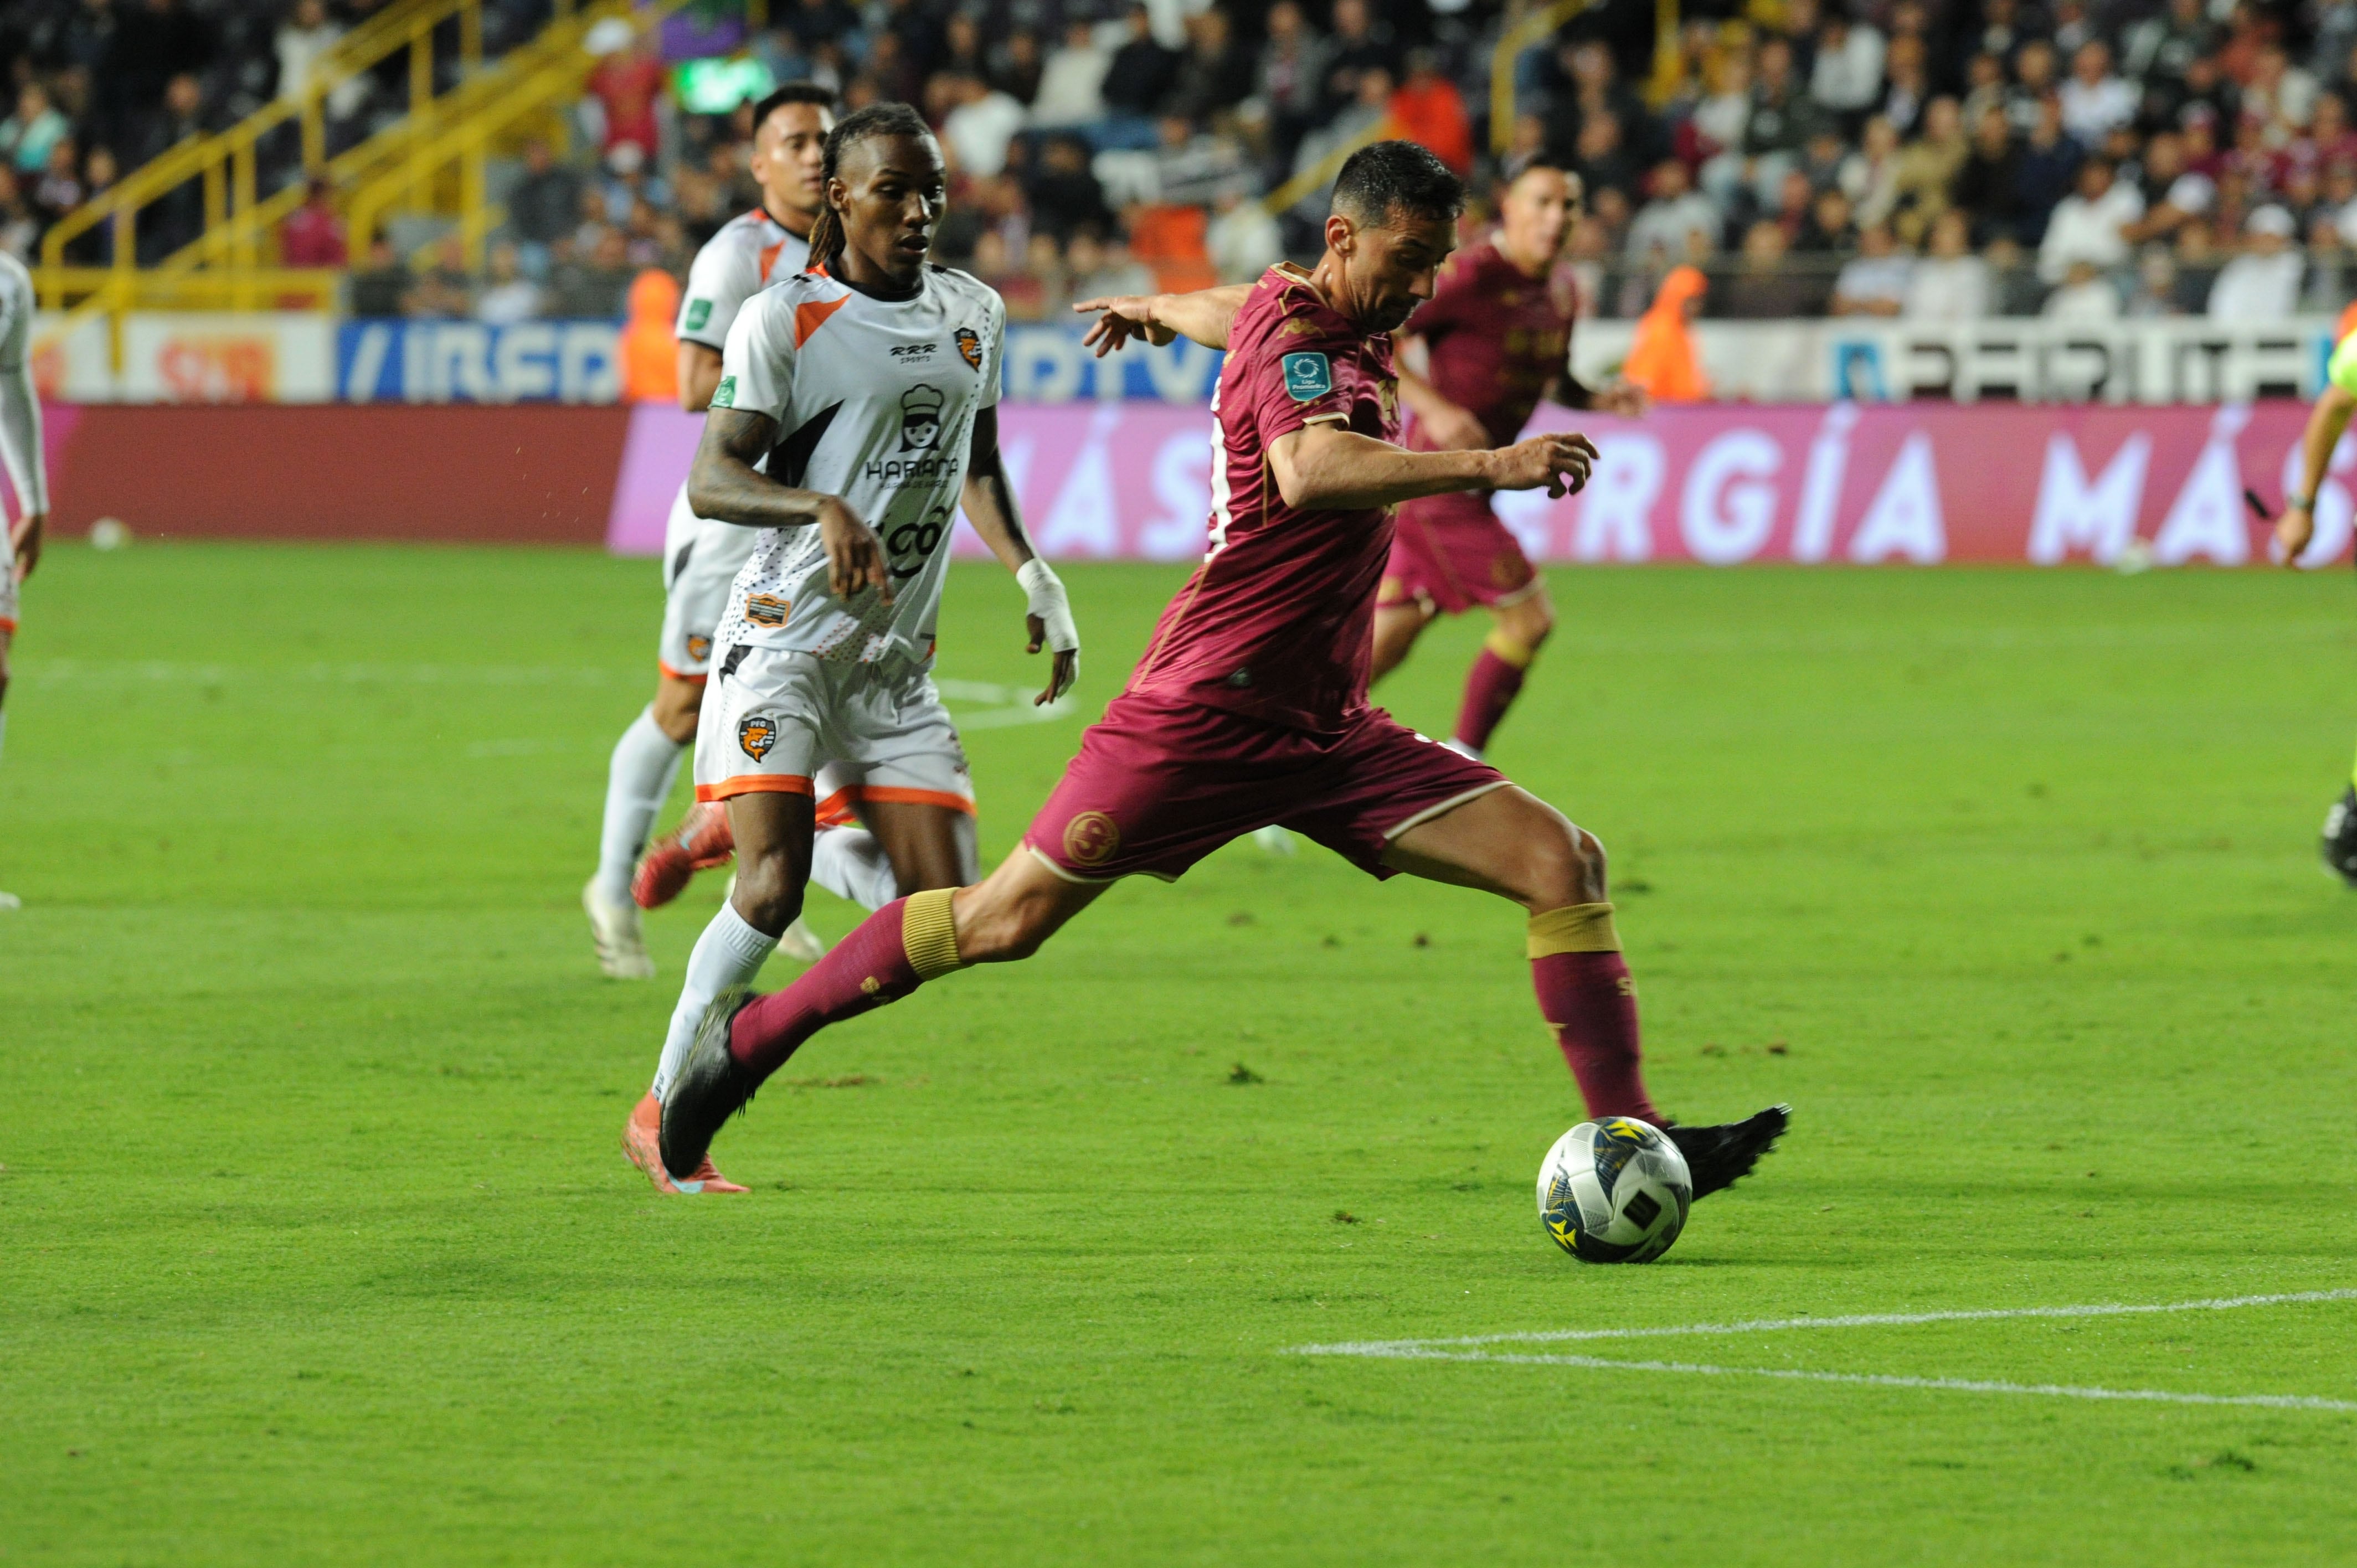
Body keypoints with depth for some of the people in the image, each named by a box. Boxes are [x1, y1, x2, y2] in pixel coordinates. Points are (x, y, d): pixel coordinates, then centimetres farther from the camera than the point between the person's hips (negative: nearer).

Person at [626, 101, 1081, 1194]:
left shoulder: (974, 315, 12)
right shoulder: (783, 321, -7)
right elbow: (710, 480, -16)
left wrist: (1032, 575, 14)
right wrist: (824, 510, -33)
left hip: (897, 654, 6)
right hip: (782, 639, -6)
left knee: (949, 910, -5)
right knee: (773, 888, -19)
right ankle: (664, 1121, -8)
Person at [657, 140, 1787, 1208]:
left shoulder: (1316, 315, 12)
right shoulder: (1302, 344, -16)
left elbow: (1239, 314, 37)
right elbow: (1305, 469, -39)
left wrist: (1155, 313, 60)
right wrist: (1487, 467, -47)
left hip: (1325, 729, 9)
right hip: (1207, 710, -9)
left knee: (1560, 864, -6)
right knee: (1008, 918, -3)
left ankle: (1630, 1134, -8)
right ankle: (752, 1035, 15)